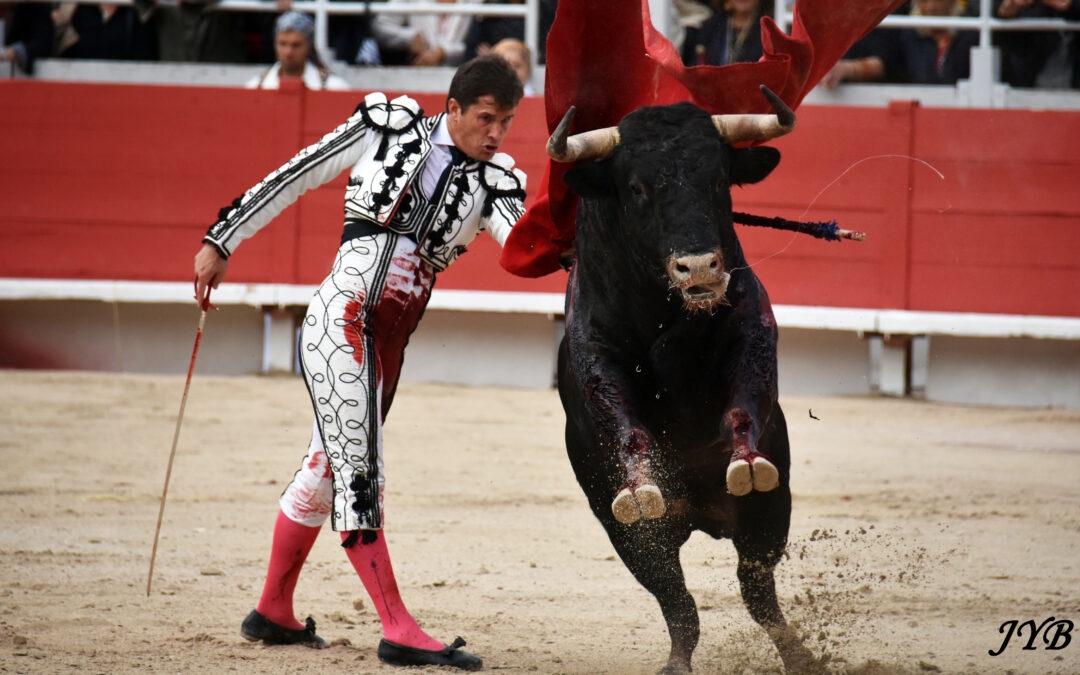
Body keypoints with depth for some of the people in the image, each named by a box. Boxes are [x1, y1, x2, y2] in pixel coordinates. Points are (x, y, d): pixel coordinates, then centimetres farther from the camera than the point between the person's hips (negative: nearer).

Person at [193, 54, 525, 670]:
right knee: (359, 474, -11)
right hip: (341, 317, -5)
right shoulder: (387, 127, 0)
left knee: (326, 471, 16)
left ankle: (273, 612, 30)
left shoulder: (493, 183, 7)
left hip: (390, 341, 5)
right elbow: (294, 178, 7)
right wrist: (223, 242, 8)